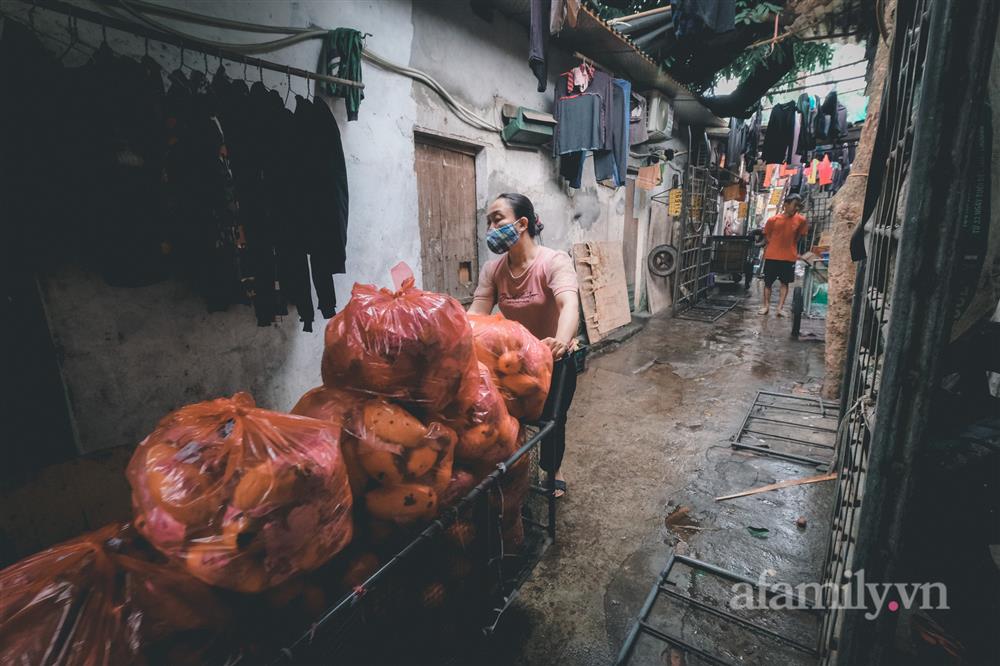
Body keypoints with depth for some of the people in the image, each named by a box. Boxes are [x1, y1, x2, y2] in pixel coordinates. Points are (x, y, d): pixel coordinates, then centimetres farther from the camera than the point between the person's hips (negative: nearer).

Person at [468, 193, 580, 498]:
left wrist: (561, 341, -61)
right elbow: (475, 314, -15)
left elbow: (569, 305, -40)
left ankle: (553, 470, 40)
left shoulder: (554, 261, -23)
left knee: (551, 421, 7)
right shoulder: (492, 269, -8)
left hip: (554, 361, -3)